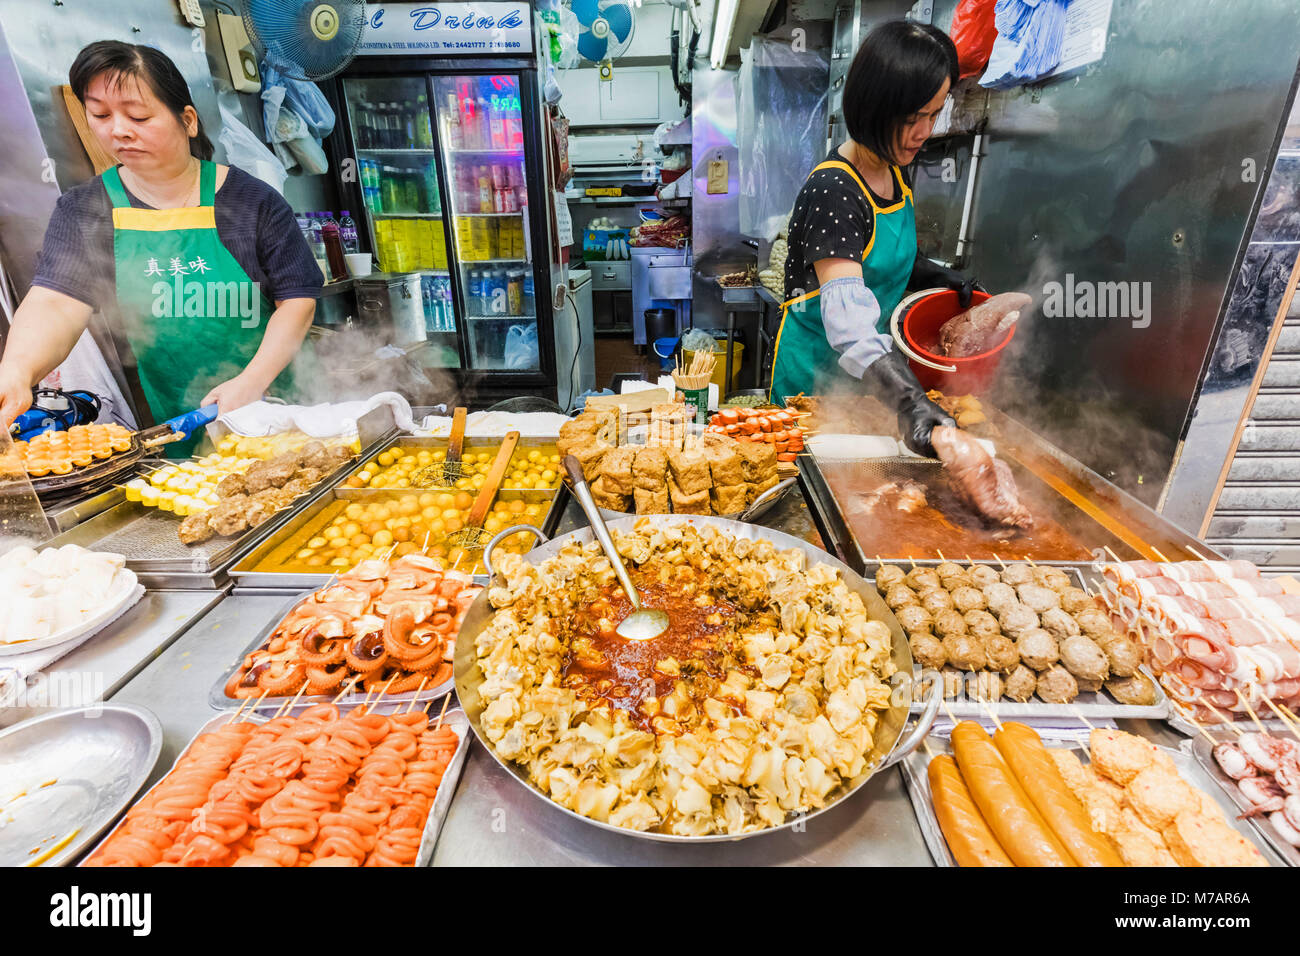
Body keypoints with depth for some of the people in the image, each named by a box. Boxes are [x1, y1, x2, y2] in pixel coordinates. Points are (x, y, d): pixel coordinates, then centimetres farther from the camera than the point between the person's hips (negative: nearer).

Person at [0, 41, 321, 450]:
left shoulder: (253, 201, -4)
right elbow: (55, 302, -9)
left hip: (269, 414, -1)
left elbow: (298, 298, -7)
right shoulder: (82, 212, 2)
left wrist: (252, 381, -18)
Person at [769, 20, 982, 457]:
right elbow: (848, 319, -37)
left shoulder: (894, 173, 4)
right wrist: (910, 401, -48)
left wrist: (939, 277, 2)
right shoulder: (832, 190, -24)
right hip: (817, 375, -8)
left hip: (871, 373, 9)